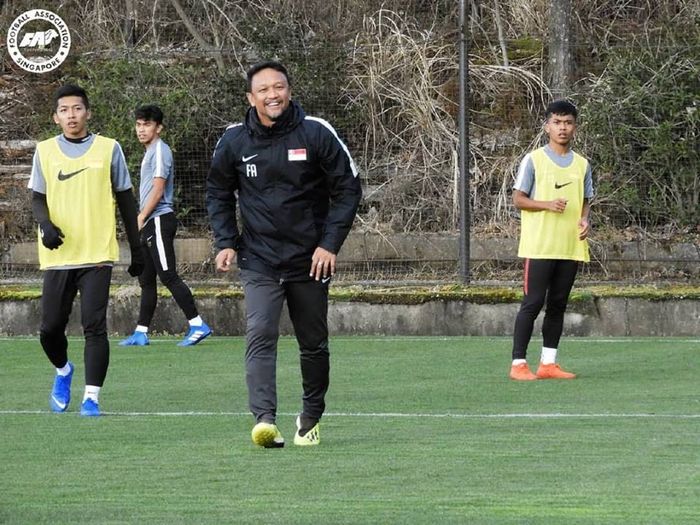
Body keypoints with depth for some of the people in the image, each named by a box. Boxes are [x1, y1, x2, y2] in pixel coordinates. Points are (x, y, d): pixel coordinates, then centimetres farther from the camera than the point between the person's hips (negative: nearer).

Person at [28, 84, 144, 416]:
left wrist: (136, 249, 10)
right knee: (50, 328, 3)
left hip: (97, 255, -2)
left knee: (94, 326, -12)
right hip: (57, 255, 2)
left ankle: (91, 398, -9)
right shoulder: (45, 151, 8)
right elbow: (37, 199, 9)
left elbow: (126, 200, 11)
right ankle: (63, 371, 33)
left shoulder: (109, 149, 5)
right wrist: (46, 224, -13)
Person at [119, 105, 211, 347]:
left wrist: (140, 218, -15)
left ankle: (198, 325, -13)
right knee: (146, 280, 10)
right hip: (150, 225, 10)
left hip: (159, 220, -10)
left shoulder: (160, 151, -10)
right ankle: (141, 333, 13)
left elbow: (158, 190, -16)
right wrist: (141, 221, 17)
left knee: (168, 276, -13)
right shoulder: (150, 152, 20)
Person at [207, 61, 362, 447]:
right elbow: (218, 193, 13)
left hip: (310, 260, 0)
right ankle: (264, 419, -30)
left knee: (314, 344, 11)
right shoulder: (235, 141, -2)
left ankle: (311, 419, 30)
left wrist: (330, 243, -9)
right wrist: (226, 242, 1)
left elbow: (348, 188, -1)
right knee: (260, 336, -19)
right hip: (259, 262, 0)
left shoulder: (316, 134, -7)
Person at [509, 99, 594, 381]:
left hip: (571, 246, 5)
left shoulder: (582, 164, 12)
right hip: (539, 245, -5)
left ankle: (548, 363, 12)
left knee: (558, 305, 7)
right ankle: (518, 363, -5)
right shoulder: (534, 160, -1)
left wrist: (585, 220, -3)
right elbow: (518, 199, -1)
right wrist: (547, 204, -17)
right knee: (533, 303, -7)